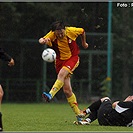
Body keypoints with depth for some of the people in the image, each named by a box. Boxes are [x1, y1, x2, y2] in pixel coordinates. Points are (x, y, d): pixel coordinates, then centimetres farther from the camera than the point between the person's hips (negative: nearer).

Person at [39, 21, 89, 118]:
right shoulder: (52, 35, -16)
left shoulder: (71, 31, -15)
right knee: (67, 90, -4)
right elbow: (41, 40, -34)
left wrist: (84, 43, 22)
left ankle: (51, 95, -43)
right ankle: (78, 113, 5)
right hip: (60, 60, 2)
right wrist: (44, 41, -58)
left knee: (61, 74, -33)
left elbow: (82, 31, 7)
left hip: (73, 58, -2)